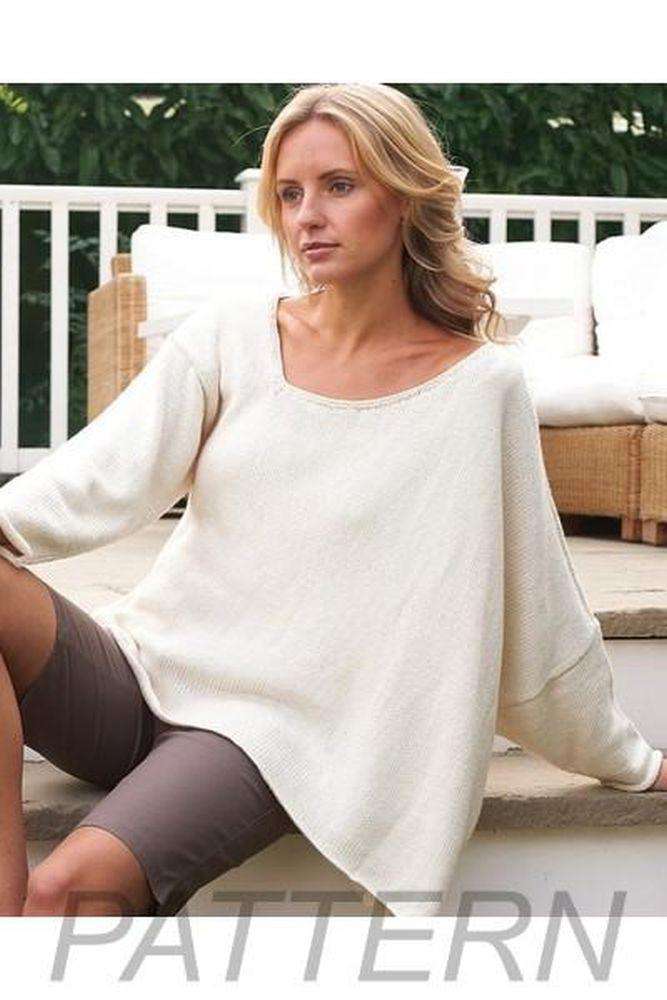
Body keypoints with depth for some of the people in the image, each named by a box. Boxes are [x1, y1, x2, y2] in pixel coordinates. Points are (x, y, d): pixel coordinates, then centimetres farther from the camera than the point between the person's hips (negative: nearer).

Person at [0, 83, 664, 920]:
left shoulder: (479, 385, -4)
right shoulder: (233, 333, 3)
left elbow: (535, 600, 4)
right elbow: (108, 473, -8)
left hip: (269, 727, -4)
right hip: (140, 670, 4)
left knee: (79, 885, -31)